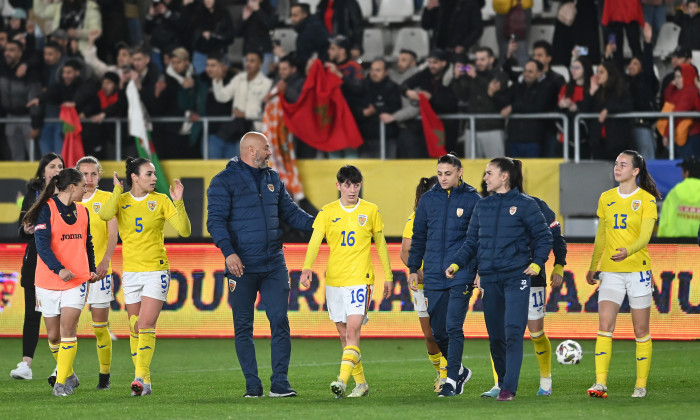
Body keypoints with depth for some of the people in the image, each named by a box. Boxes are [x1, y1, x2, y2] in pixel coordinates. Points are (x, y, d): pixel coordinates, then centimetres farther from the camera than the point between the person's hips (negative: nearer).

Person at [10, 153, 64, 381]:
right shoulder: (32, 194, 9)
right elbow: (22, 229, 12)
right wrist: (27, 230, -9)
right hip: (36, 259, 2)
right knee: (32, 312, -3)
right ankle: (25, 364, -4)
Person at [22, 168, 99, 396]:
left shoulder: (82, 212, 11)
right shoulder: (47, 209, -7)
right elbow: (42, 244, -17)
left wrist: (92, 270, 13)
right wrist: (59, 269, -29)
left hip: (76, 280, 3)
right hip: (48, 281, -3)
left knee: (68, 328, -14)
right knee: (53, 335, 6)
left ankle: (62, 382, -13)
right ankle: (68, 374, 27)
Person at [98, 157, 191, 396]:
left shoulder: (161, 201, 1)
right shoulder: (121, 200, 3)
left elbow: (184, 231, -4)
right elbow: (105, 215, -19)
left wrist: (178, 203, -15)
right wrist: (118, 190, -14)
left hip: (156, 271, -3)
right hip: (130, 272, 3)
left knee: (146, 325, -15)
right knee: (135, 329, 5)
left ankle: (141, 377, -20)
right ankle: (144, 382, 12)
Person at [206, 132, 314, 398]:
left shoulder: (272, 179, 14)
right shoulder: (225, 181, -3)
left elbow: (290, 213, 19)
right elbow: (216, 221, -10)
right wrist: (228, 251, -24)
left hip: (274, 265, 4)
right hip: (242, 266, -4)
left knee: (280, 321, -5)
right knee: (243, 326, 1)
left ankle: (280, 383, -3)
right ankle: (252, 385, 7)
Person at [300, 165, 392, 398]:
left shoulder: (371, 211, 4)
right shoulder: (327, 212, 5)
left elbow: (381, 244, 12)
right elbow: (314, 242, -5)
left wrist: (388, 276, 14)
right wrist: (307, 268, -21)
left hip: (360, 280, -3)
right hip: (333, 280, 3)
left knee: (352, 331, -16)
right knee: (344, 334, 7)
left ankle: (342, 380, -24)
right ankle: (361, 383, 18)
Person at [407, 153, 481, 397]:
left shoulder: (472, 199, 0)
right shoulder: (428, 200, 10)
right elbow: (418, 237, 16)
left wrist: (481, 270, -4)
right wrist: (413, 269, 11)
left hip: (462, 275, -4)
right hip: (433, 276, 4)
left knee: (454, 328, -10)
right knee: (438, 331, 6)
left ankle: (452, 379, -5)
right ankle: (459, 370, 26)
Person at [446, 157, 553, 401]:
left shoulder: (525, 205, -1)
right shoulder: (482, 207, 13)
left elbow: (543, 236, 1)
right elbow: (472, 242, 15)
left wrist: (537, 263, -12)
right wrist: (456, 264, 2)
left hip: (516, 277, -5)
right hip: (489, 278, 5)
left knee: (513, 331, -14)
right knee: (495, 335, 6)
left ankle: (509, 388, -16)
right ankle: (502, 383, 17)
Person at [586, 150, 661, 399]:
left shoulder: (646, 200, -3)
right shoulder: (606, 199, 10)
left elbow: (645, 236, -14)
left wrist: (628, 251, -32)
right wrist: (593, 267, 22)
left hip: (638, 270, -3)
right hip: (610, 272, 3)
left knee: (641, 331, 3)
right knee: (604, 327, -11)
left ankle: (641, 385, 12)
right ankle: (600, 384, -17)